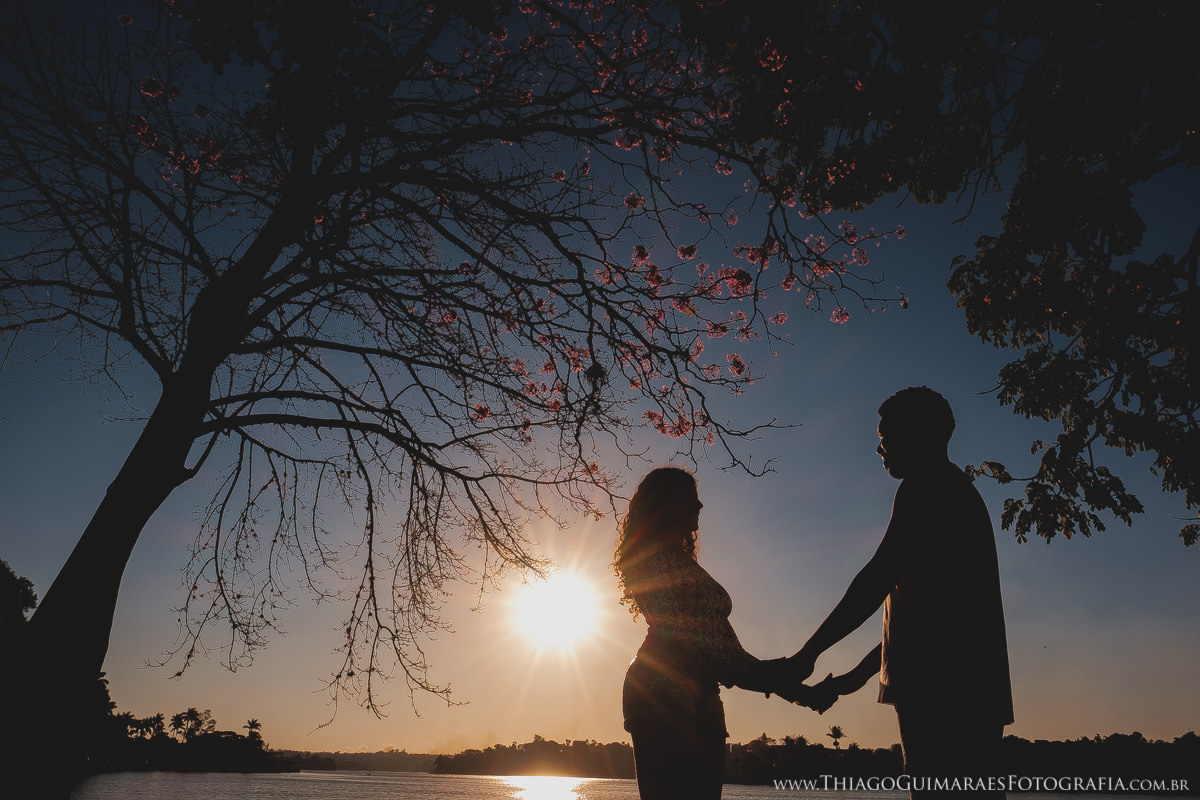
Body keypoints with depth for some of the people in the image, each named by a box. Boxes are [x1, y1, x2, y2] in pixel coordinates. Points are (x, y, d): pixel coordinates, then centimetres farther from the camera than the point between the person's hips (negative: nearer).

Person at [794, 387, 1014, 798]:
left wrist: (808, 652, -8)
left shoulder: (929, 484, -3)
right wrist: (858, 674, 29)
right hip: (973, 689, 10)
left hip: (941, 687, -10)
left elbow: (879, 576, -14)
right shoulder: (959, 492, 27)